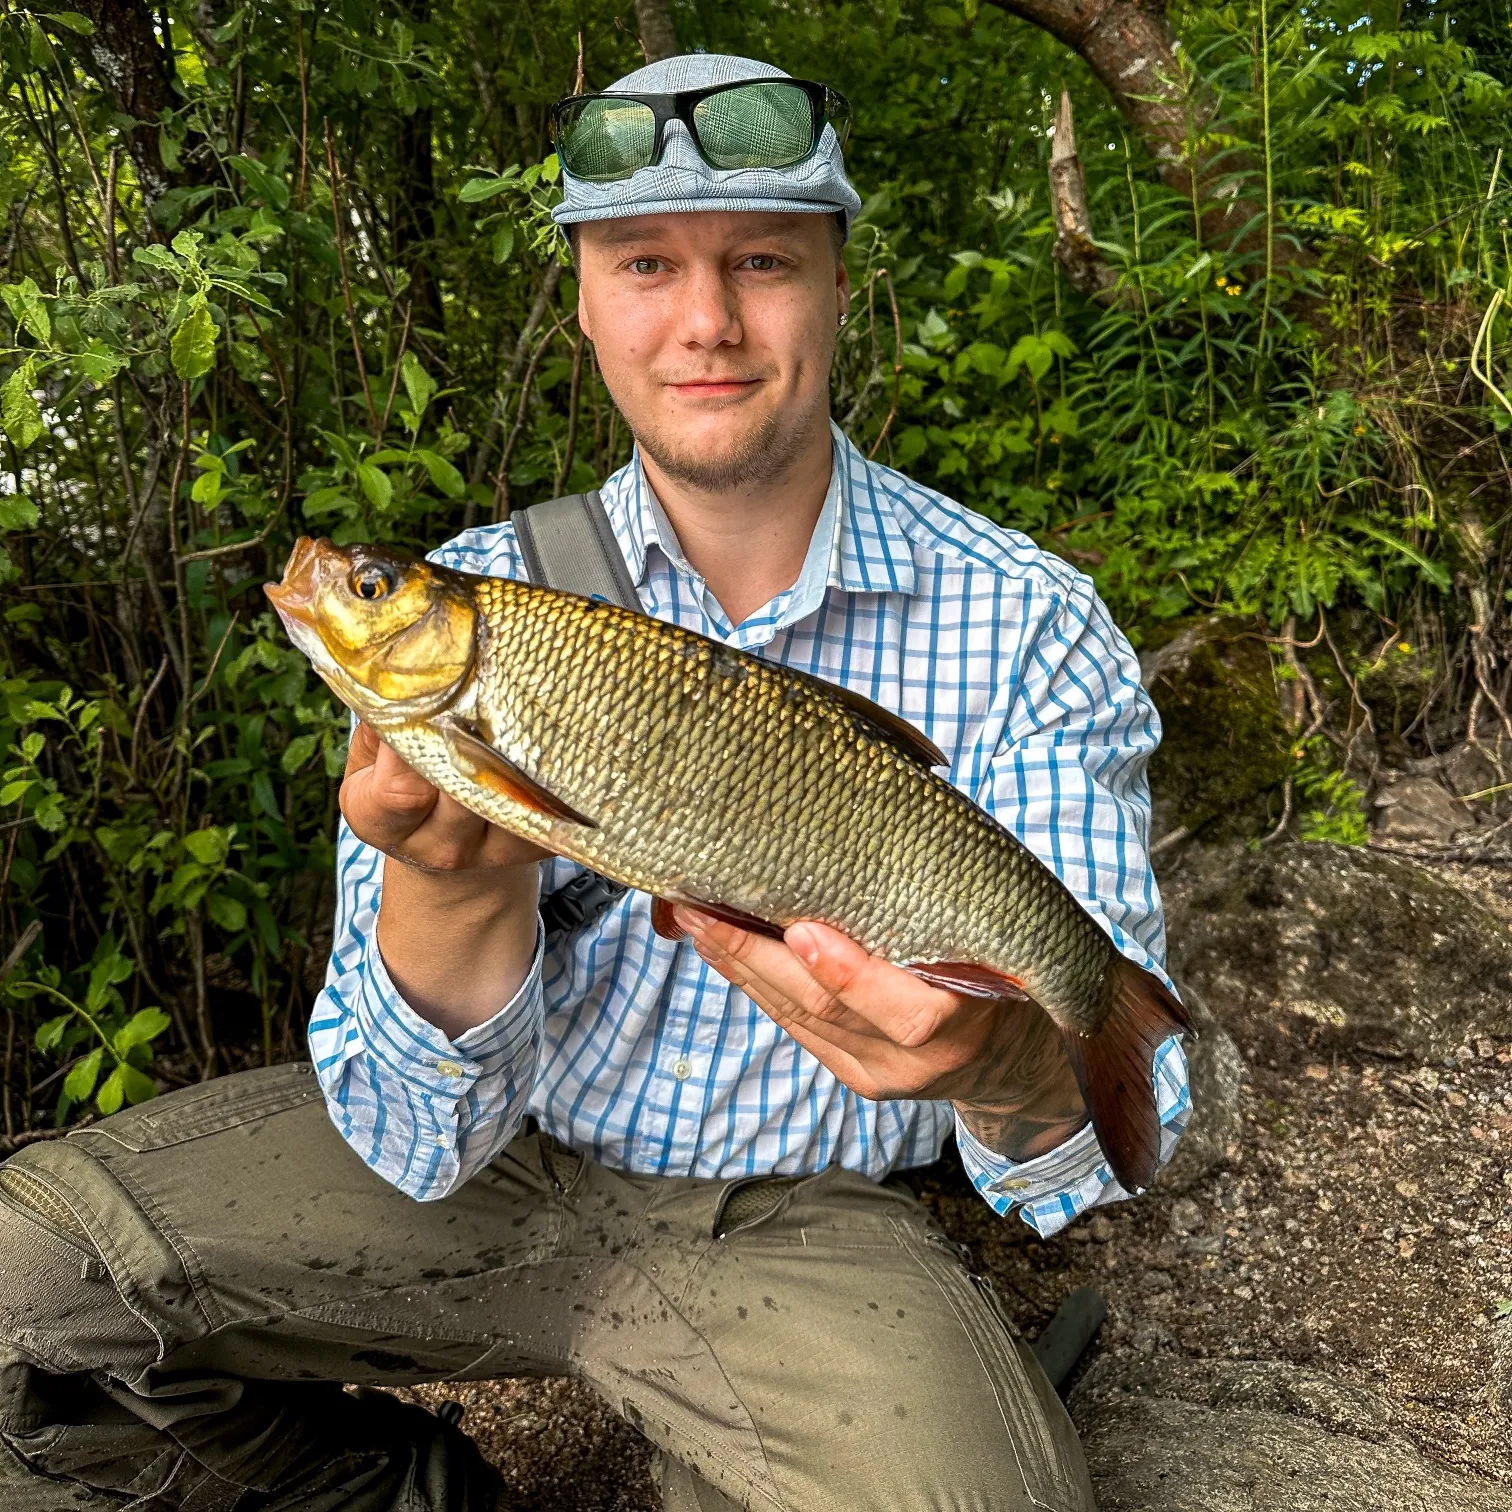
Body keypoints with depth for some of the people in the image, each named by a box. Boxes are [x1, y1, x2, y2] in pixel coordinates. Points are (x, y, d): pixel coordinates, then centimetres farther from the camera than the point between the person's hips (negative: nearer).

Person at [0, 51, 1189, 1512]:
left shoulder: (1029, 626, -12)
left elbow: (1106, 1112, -15)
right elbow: (422, 1144, -14)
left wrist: (1005, 1071, -39)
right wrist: (459, 888, -36)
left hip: (796, 1215, -1)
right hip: (503, 1160, 2)